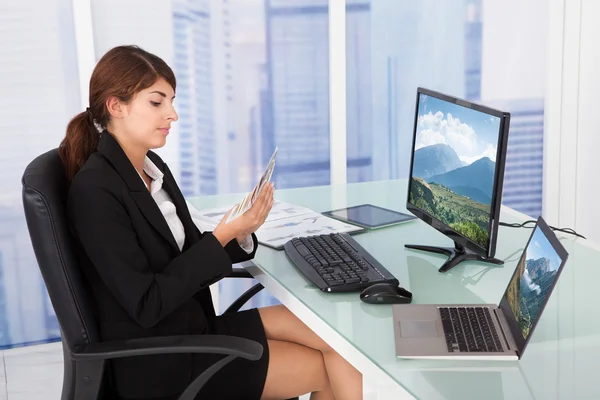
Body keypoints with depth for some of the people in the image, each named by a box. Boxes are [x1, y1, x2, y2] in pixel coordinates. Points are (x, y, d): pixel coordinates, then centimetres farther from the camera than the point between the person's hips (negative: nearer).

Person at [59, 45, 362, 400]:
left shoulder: (153, 167, 5)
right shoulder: (95, 189, -20)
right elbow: (146, 305, -22)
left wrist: (239, 232, -9)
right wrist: (221, 236, -22)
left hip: (193, 326, 8)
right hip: (158, 365, -7)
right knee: (330, 367, -3)